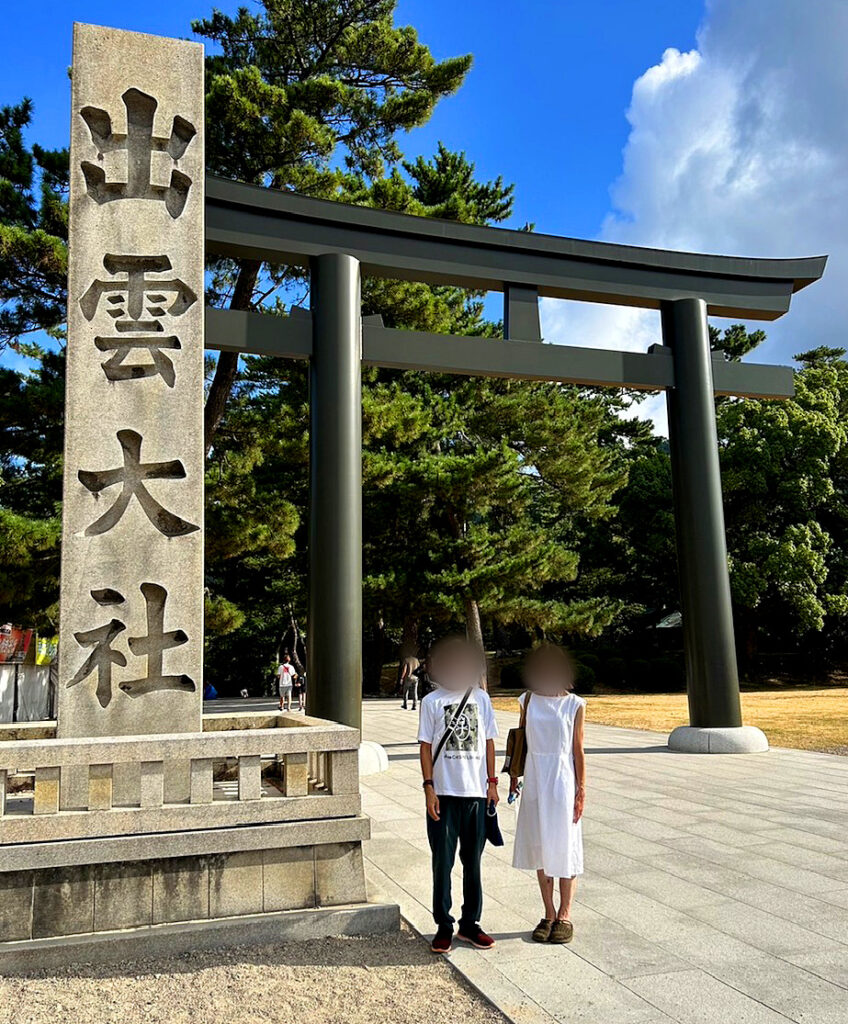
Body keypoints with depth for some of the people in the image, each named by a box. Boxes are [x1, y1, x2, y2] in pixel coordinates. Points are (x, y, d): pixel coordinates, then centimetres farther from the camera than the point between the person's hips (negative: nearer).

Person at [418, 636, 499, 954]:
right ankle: (443, 926, 18)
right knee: (442, 862, 5)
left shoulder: (481, 698, 6)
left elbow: (488, 742, 10)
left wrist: (492, 781, 5)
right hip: (444, 793, -2)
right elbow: (426, 746, -3)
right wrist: (429, 787, -8)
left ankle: (470, 923, 25)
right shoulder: (432, 701, -3)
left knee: (473, 860, 12)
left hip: (476, 792, 3)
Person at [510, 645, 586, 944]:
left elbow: (578, 751, -3)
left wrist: (581, 790, -5)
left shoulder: (574, 705, -5)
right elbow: (521, 741, 10)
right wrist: (514, 776, 9)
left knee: (565, 848, 5)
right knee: (540, 849, 10)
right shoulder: (528, 700, 3)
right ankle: (549, 914, 24)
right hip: (534, 781, 3)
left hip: (562, 782, -3)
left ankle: (564, 916, 19)